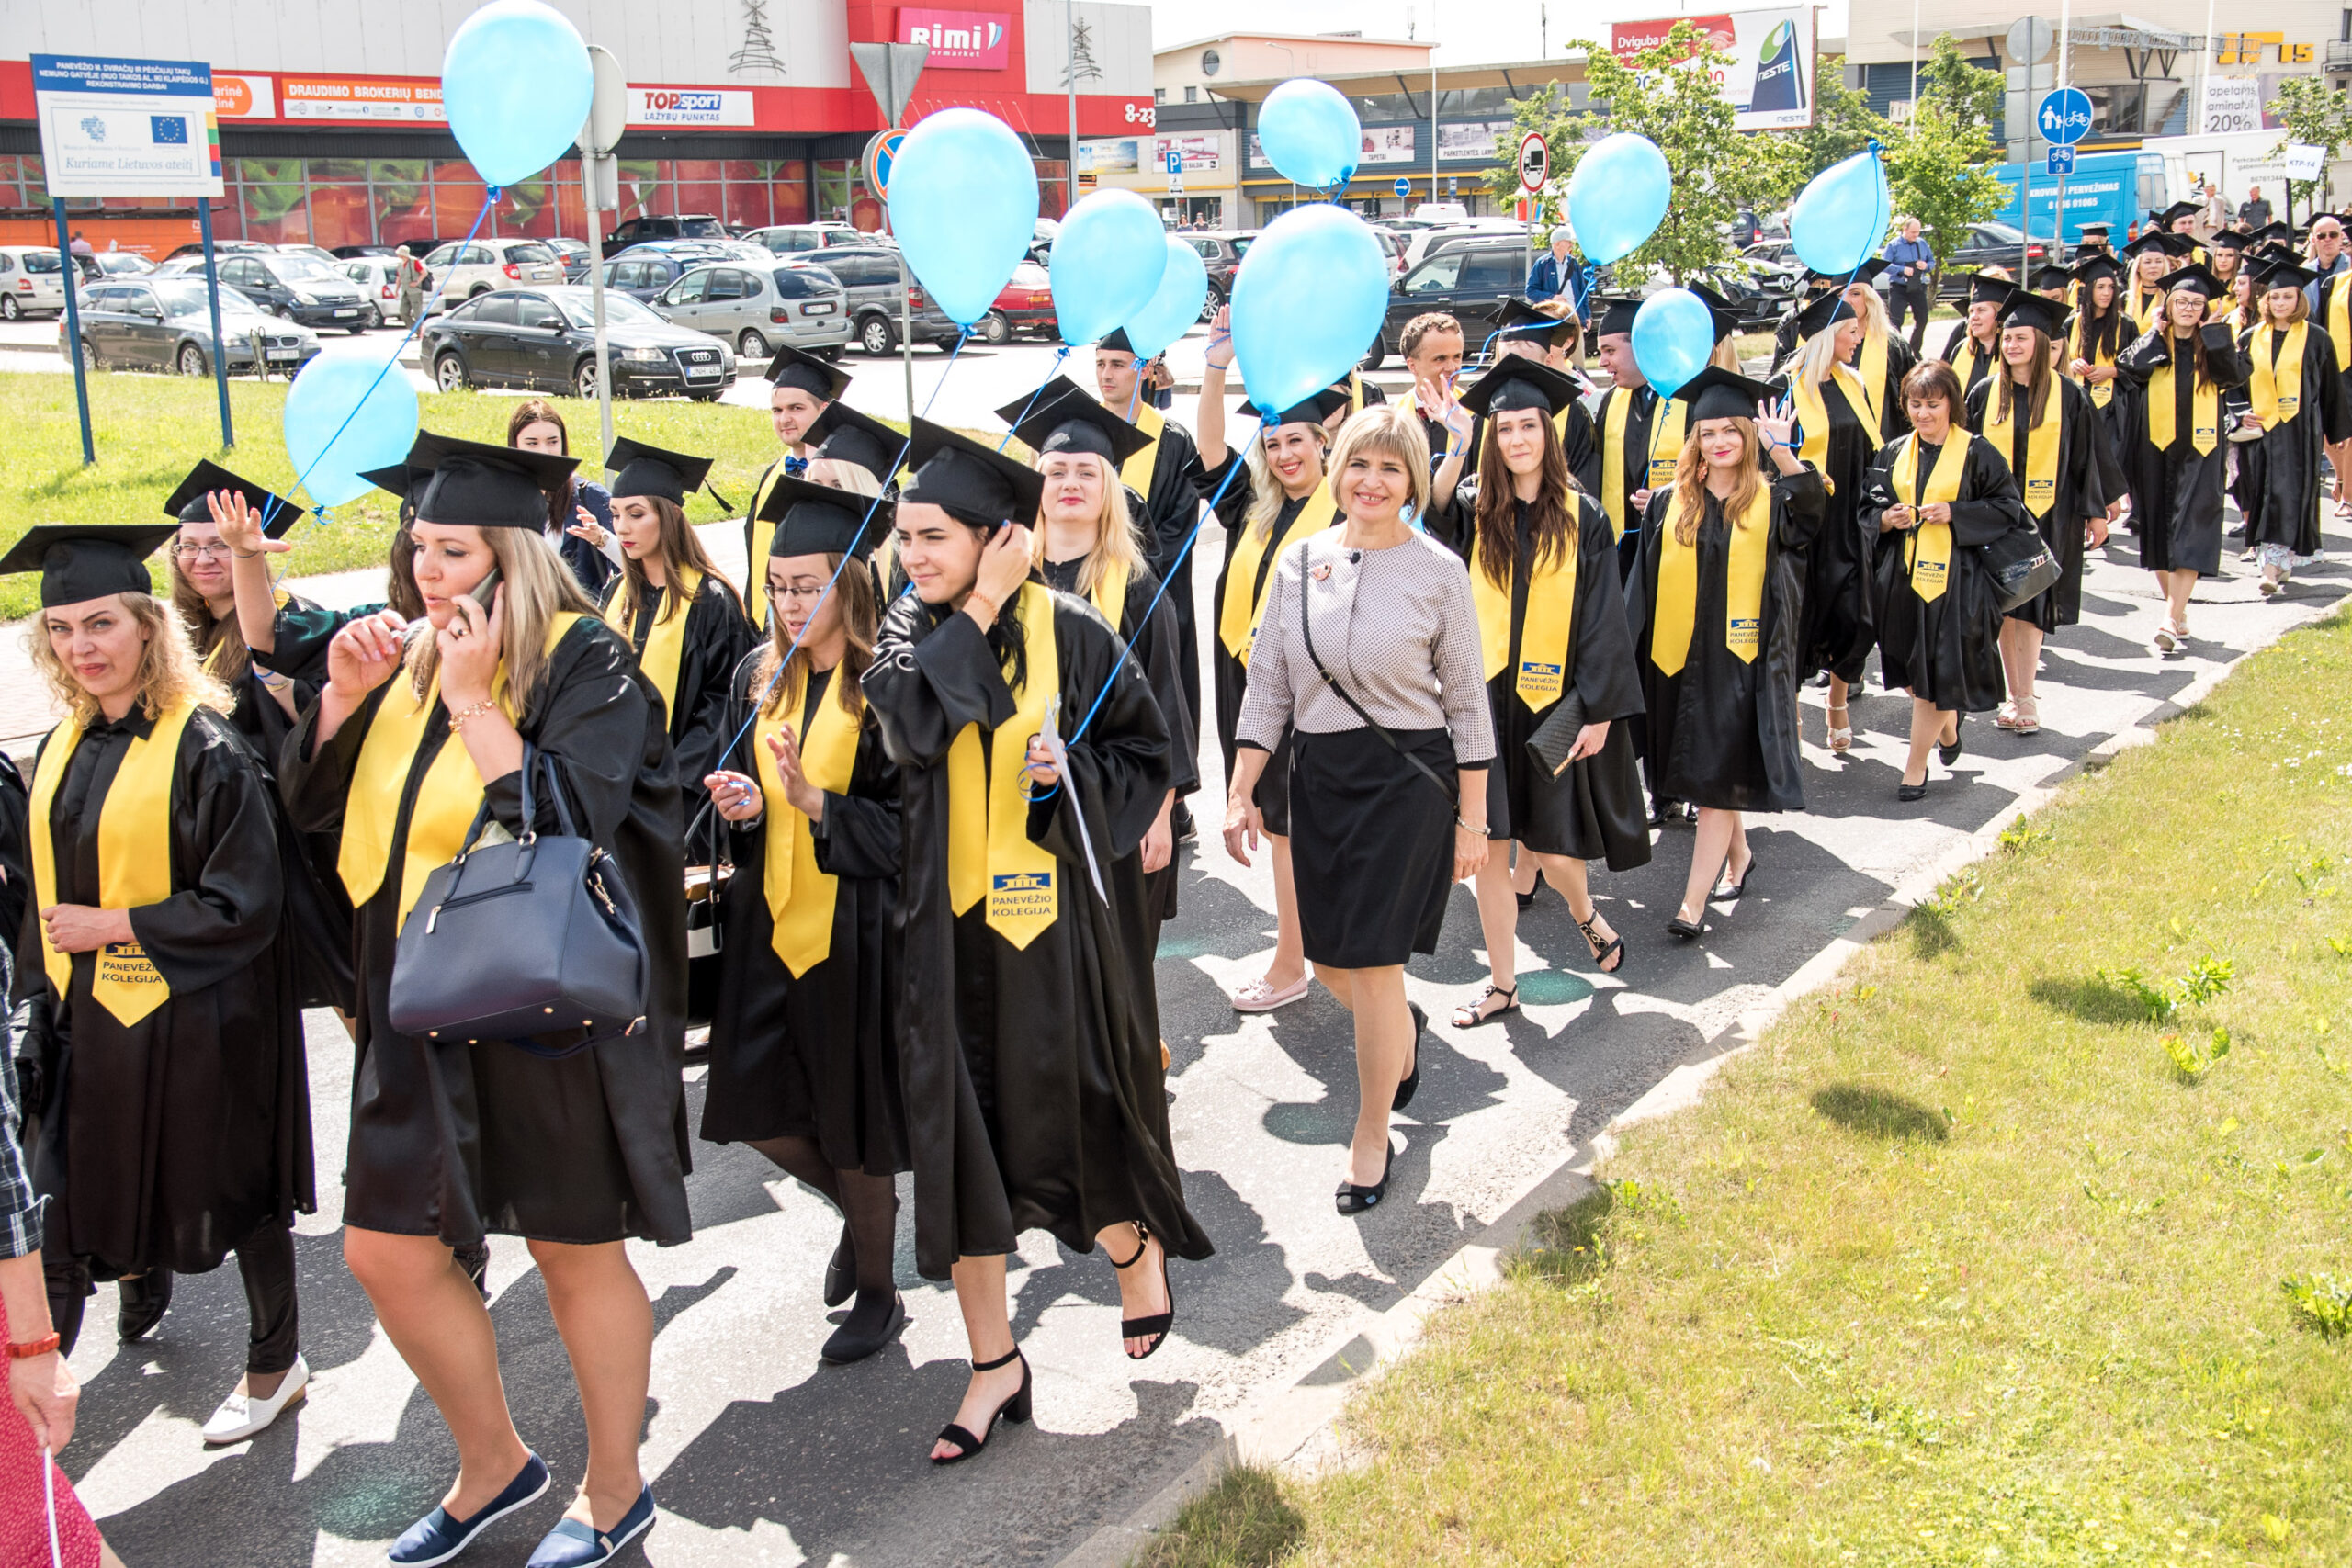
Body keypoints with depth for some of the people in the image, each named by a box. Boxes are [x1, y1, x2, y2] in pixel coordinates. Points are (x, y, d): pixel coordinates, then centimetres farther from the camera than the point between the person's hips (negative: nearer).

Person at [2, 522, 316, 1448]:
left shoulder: (205, 747, -17)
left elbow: (243, 907, -19)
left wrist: (113, 927, -17)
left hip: (196, 1018, -6)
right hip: (91, 1018, 6)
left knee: (232, 1191, 8)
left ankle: (276, 1362, 26)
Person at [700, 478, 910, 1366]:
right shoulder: (760, 678, 7)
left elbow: (907, 823, -13)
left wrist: (816, 802, -25)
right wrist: (744, 807, -7)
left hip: (855, 930, -6)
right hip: (771, 925, 6)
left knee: (854, 1128, 5)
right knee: (757, 1110, 9)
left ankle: (876, 1293, 27)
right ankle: (858, 1208, 39)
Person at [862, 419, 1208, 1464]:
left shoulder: (1068, 632, -6)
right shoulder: (910, 630, 3)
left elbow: (1148, 751, 2)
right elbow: (910, 724, -18)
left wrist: (1072, 771, -16)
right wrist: (978, 610, -16)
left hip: (1053, 916, -3)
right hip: (949, 923, 3)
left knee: (1067, 1120, 4)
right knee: (960, 1137, 6)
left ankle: (1138, 1245, 39)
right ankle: (993, 1363, 21)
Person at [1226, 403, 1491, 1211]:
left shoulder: (1438, 570, -7)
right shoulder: (1300, 561, 2)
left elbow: (1467, 704, -3)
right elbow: (1268, 686, 6)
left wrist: (1471, 821, -4)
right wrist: (1241, 792, 1)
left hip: (1408, 779, -4)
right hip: (1319, 778, 4)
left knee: (1373, 967, -3)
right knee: (1330, 964, 12)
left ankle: (1371, 1138, 17)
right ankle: (1402, 1028, 47)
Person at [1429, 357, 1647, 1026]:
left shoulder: (1583, 519, 0)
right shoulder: (1470, 512, 3)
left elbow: (1603, 620, -2)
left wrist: (1599, 712, -7)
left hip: (1554, 703, -1)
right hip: (1484, 700, 1)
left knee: (1551, 848, 2)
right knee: (1488, 849, 3)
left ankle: (1584, 911, 37)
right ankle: (1501, 985, 17)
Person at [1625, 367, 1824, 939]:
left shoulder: (1770, 501, -1)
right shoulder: (1670, 504, 4)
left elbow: (1811, 508, -25)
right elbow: (1645, 585, 7)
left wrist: (1784, 453, -39)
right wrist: (1635, 656, 3)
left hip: (1741, 660, -3)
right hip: (1679, 658, 4)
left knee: (1719, 780, -6)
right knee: (1701, 773, 16)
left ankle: (1693, 903, -7)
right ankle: (1738, 855, 40)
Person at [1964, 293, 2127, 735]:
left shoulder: (2066, 395, -1)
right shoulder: (1985, 394, 3)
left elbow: (2087, 454, 4)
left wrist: (2095, 510, 3)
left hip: (2047, 513, -2)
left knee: (2030, 606, -3)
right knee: (2003, 606, 3)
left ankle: (2024, 699, 2)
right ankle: (2016, 695, 12)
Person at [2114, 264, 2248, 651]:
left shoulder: (2212, 345, 8)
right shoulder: (2153, 343, 9)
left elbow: (2237, 374, -10)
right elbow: (2129, 366, -10)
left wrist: (2215, 334, -7)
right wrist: (2156, 336, -4)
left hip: (2199, 450, -2)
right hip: (2155, 447, 2)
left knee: (2189, 533, -11)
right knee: (2158, 530, 7)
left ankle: (2170, 621, -19)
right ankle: (2178, 610, 23)